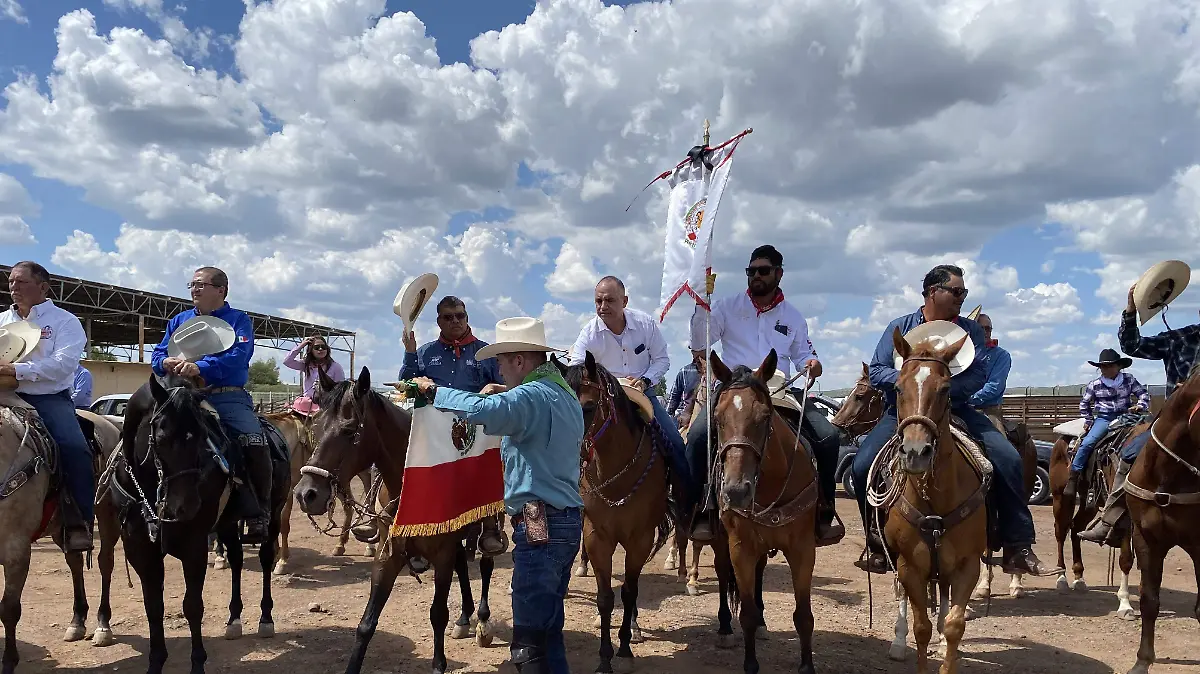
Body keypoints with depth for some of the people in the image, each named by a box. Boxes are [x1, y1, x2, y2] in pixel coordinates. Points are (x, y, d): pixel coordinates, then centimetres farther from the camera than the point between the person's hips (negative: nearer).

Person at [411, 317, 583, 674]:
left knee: (529, 642, -5)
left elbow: (483, 410, -33)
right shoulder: (565, 393, 17)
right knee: (548, 626, 18)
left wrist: (434, 391, -19)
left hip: (540, 526, -10)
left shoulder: (533, 395, -15)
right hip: (566, 520, 11)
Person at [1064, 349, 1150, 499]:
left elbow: (1143, 394, 8)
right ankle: (1073, 478, -17)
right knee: (1087, 443, -22)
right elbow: (1084, 403, 13)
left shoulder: (1129, 380, 2)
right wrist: (1089, 421, 11)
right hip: (1103, 419, -2)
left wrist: (1140, 406, -12)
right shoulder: (1095, 385, 1)